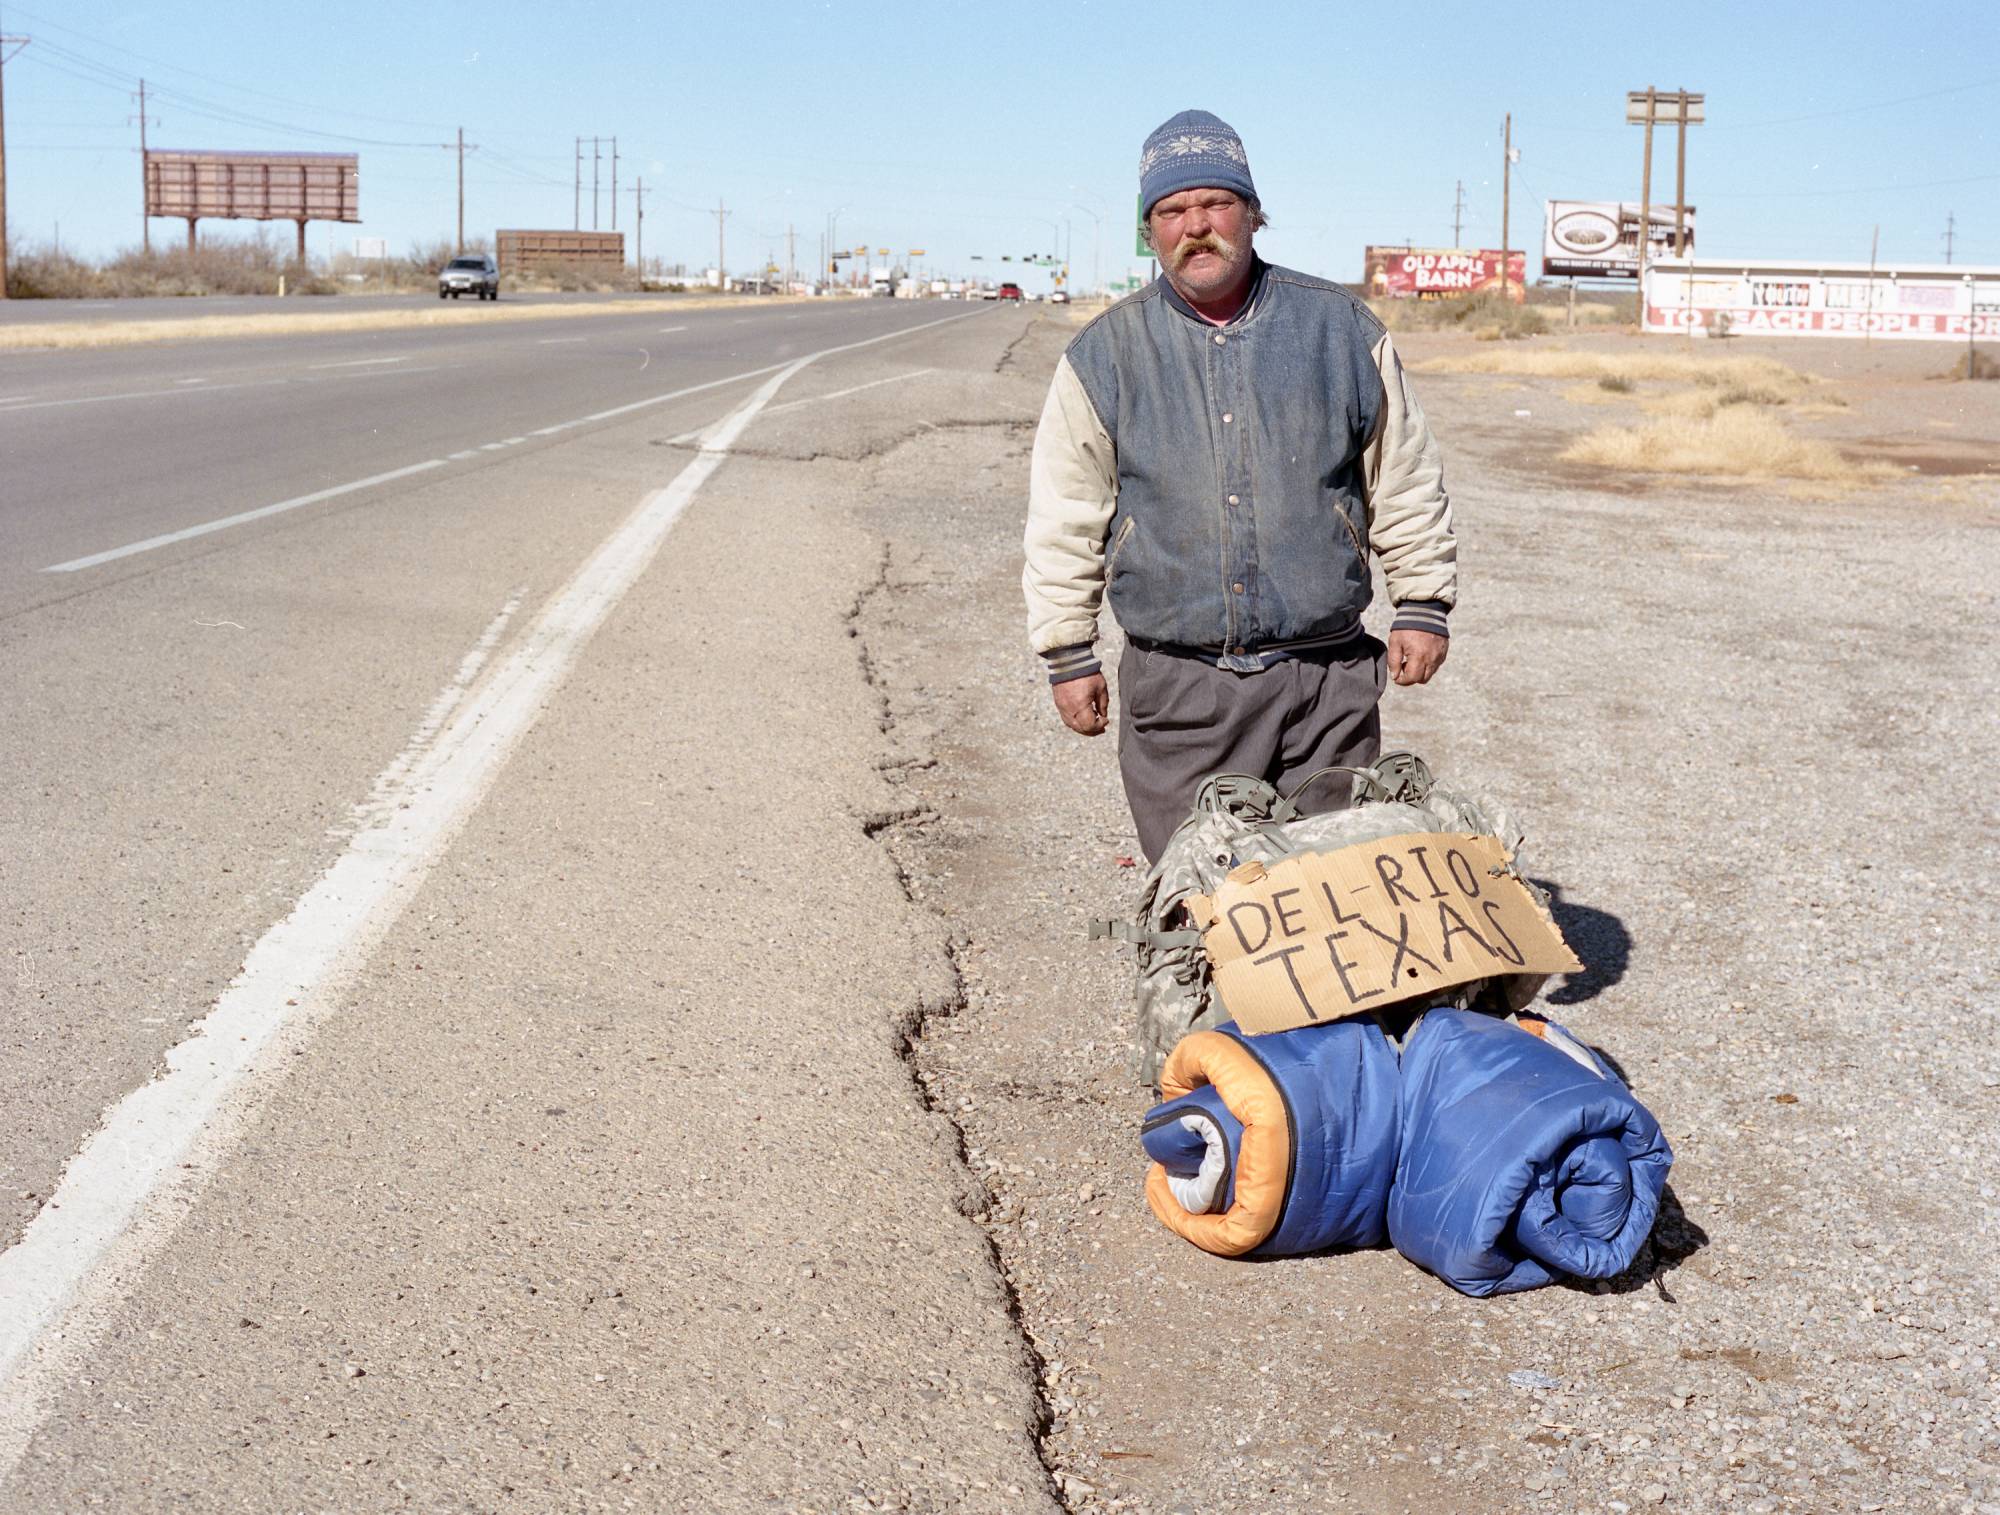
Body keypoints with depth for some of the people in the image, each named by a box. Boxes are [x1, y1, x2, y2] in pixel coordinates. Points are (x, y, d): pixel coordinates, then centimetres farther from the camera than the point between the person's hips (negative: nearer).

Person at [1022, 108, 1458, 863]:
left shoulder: (1341, 329, 5)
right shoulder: (1104, 355, 4)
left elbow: (1405, 482, 12)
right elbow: (1065, 520, 8)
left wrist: (1422, 606, 10)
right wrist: (1068, 656, 6)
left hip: (1327, 682, 1)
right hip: (1177, 687, 0)